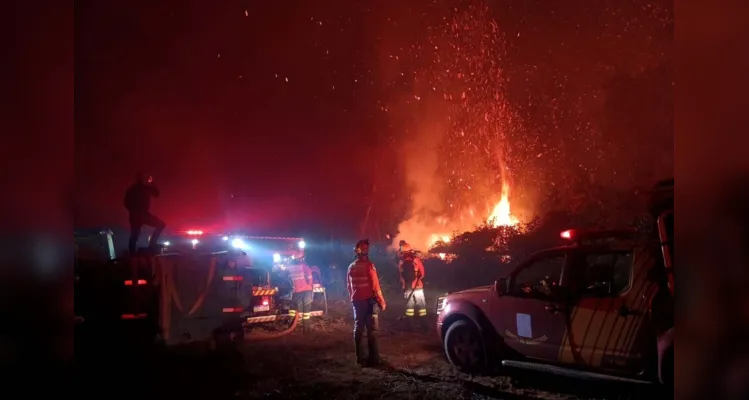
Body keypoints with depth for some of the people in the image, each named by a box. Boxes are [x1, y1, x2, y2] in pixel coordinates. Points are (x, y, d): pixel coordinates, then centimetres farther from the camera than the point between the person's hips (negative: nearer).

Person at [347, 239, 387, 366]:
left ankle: (360, 357, 14)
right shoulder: (368, 265, -14)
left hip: (357, 301, 6)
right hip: (369, 300, -6)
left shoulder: (351, 267, 6)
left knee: (358, 328, 11)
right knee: (372, 329, -3)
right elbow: (375, 285, -16)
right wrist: (382, 301, -9)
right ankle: (373, 358, -4)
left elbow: (349, 286, 12)